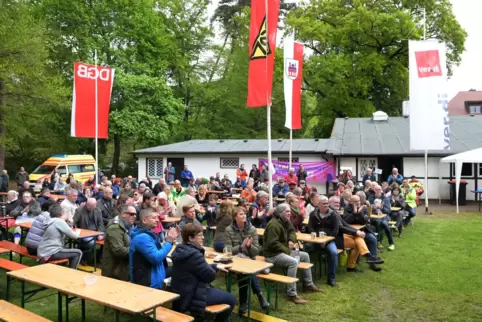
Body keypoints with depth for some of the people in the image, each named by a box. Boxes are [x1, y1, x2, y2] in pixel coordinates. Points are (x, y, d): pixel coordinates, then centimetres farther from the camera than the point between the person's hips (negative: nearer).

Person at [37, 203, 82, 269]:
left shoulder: (49, 221, 10)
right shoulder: (59, 221, -14)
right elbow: (74, 236, -12)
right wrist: (77, 233, 10)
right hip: (50, 253, -9)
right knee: (78, 253, 1)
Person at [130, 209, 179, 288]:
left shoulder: (147, 234, 13)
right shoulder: (142, 237, -21)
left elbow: (158, 252, 19)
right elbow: (156, 258, -26)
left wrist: (168, 240, 5)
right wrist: (169, 241, -17)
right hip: (147, 285, -10)